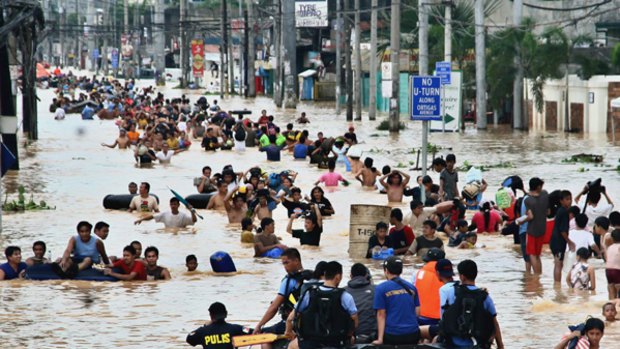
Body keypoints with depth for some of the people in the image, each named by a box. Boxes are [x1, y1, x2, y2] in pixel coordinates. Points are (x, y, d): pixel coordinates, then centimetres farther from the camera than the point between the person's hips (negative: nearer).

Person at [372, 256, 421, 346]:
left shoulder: (381, 288, -3)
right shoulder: (411, 287, 9)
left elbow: (381, 315, -7)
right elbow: (417, 312, 10)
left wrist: (380, 339, -8)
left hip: (392, 335, -4)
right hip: (413, 334, 4)